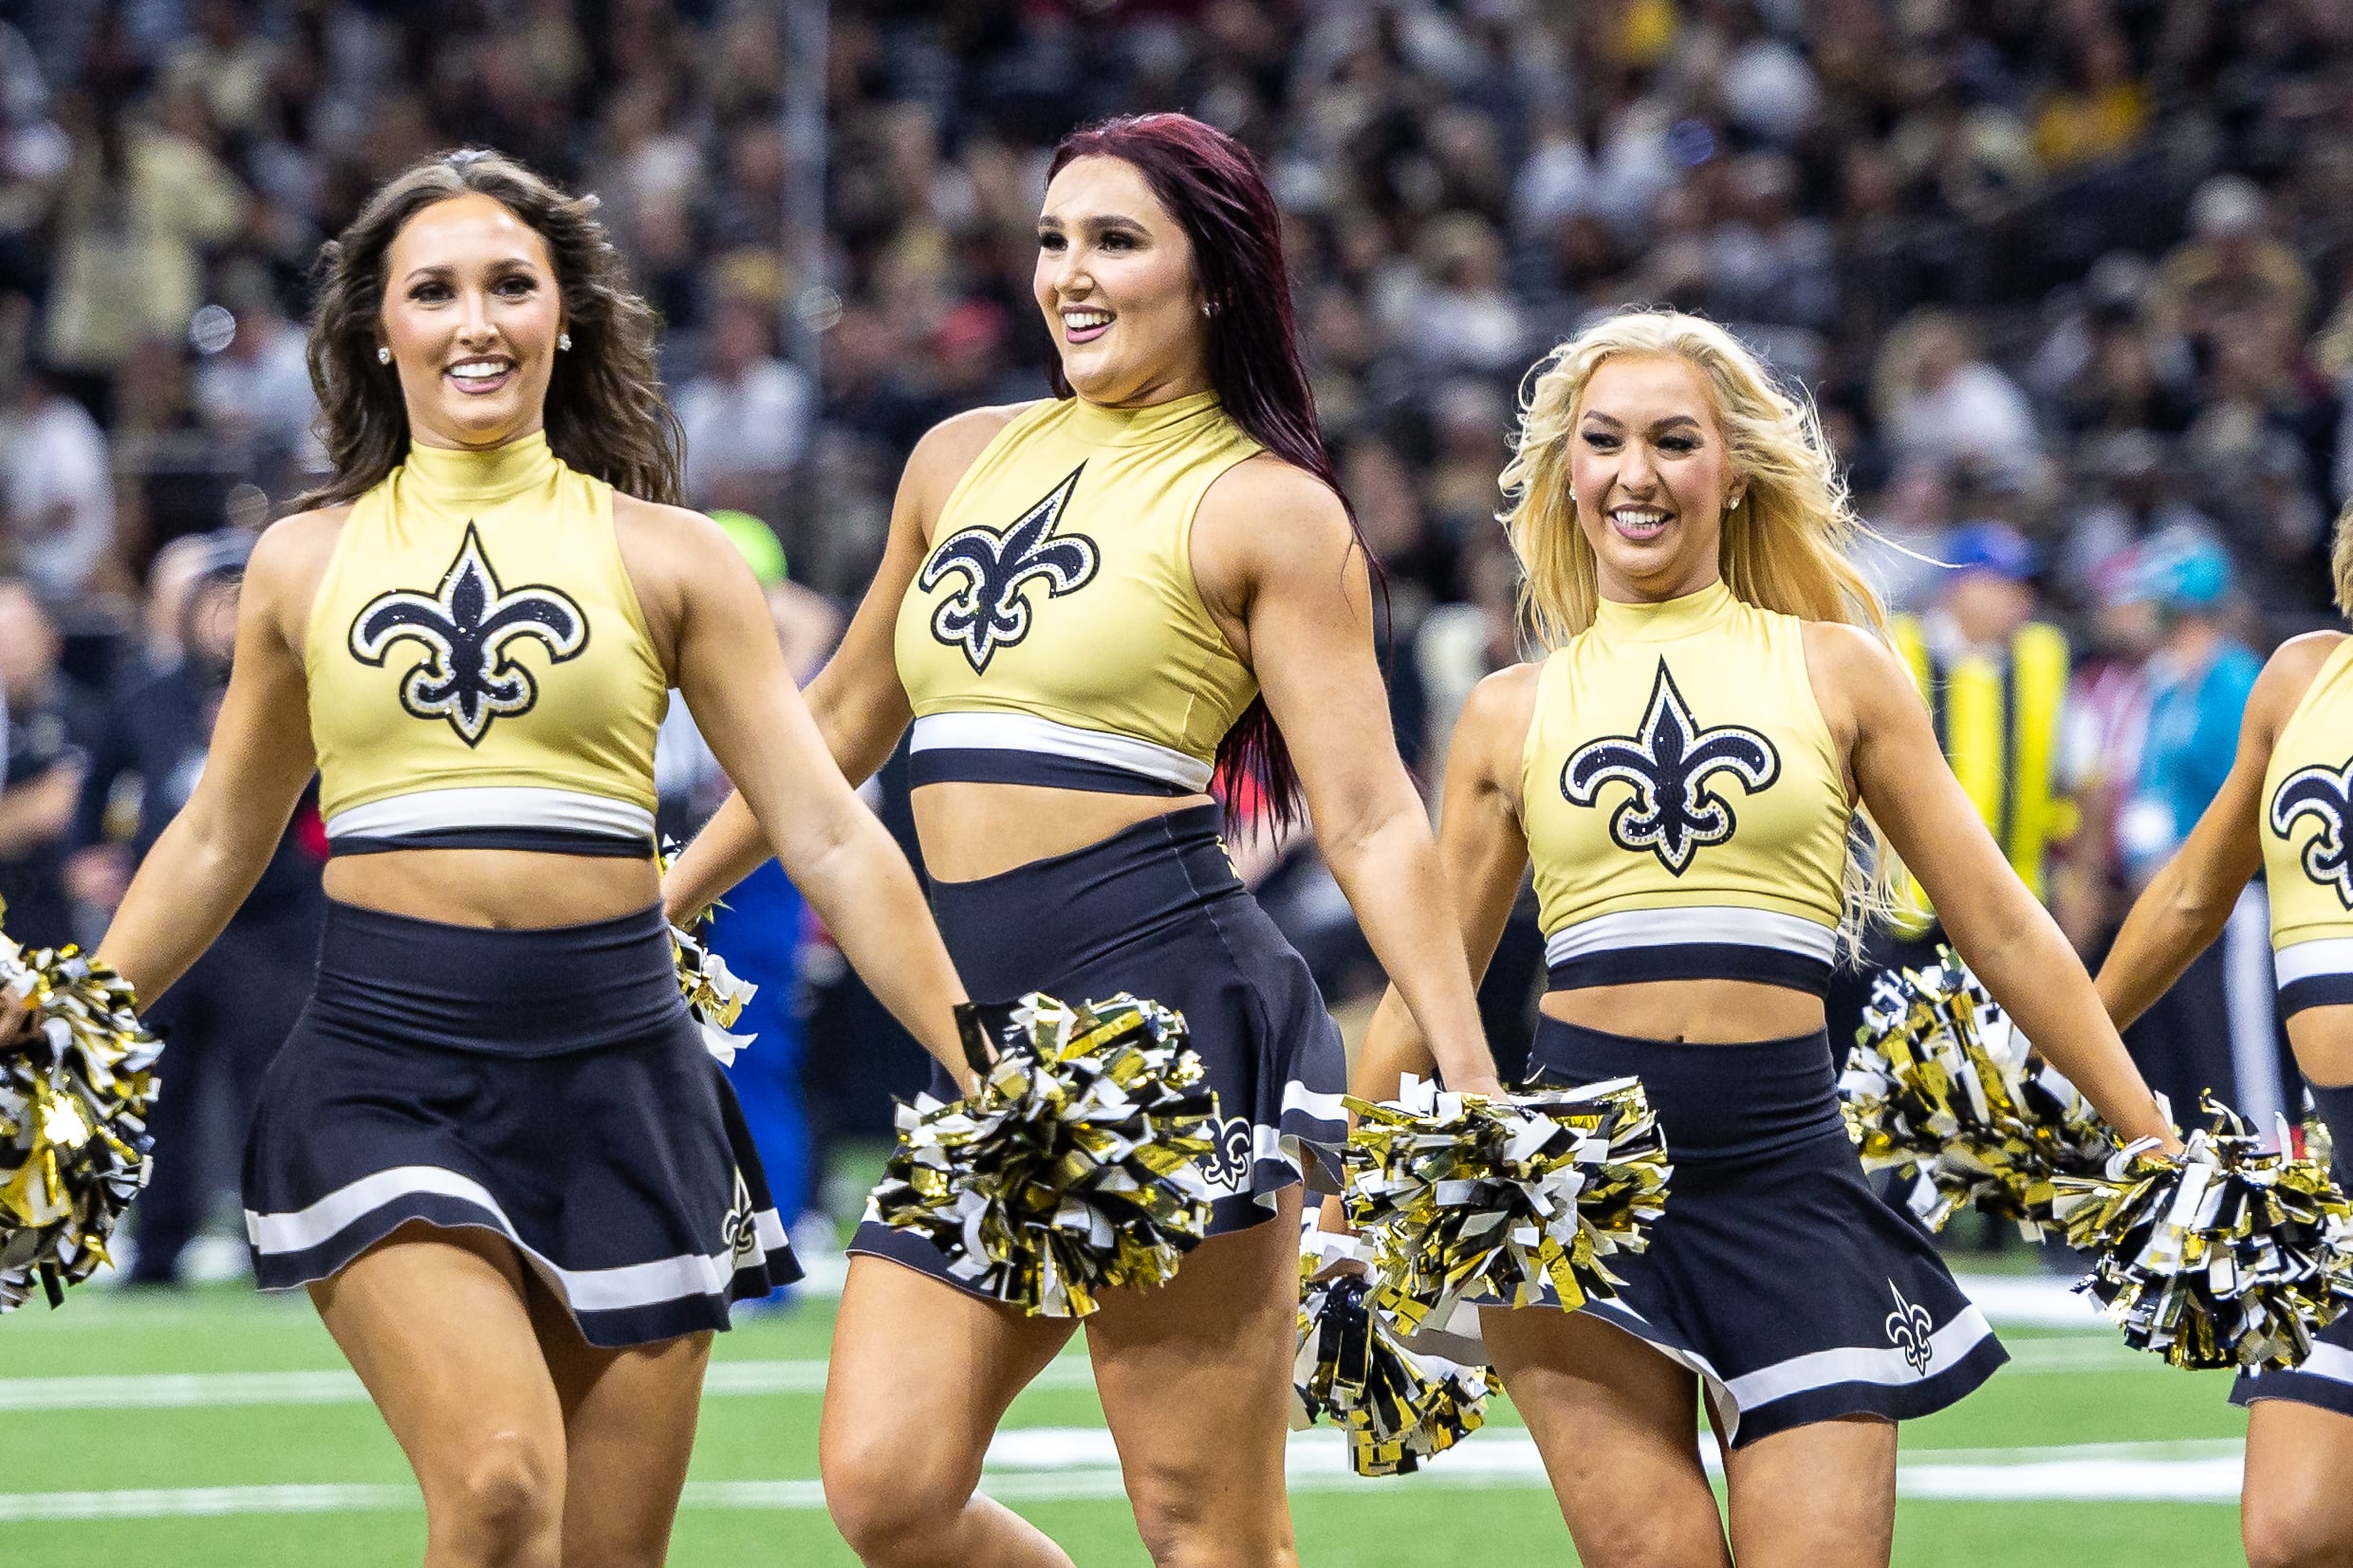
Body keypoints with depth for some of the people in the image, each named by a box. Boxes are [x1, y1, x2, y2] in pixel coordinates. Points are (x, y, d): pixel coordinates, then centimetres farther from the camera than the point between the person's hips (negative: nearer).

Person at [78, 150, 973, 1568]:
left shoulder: (665, 557, 7)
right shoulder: (307, 563, 10)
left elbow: (826, 837, 5)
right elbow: (216, 843, 22)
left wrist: (978, 1066, -1)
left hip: (617, 1065, 1)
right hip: (385, 1065, -1)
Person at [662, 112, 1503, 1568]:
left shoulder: (1264, 506, 0)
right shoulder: (964, 460, 17)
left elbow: (1371, 819, -5)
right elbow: (846, 718, 30)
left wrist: (1474, 1095, -14)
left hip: (1166, 996, -6)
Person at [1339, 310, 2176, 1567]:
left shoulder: (1836, 671, 9)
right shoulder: (1512, 716, 10)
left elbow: (2002, 932, 10)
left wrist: (2160, 1153, 8)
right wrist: (1338, 1226, 17)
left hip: (1787, 1176, 0)